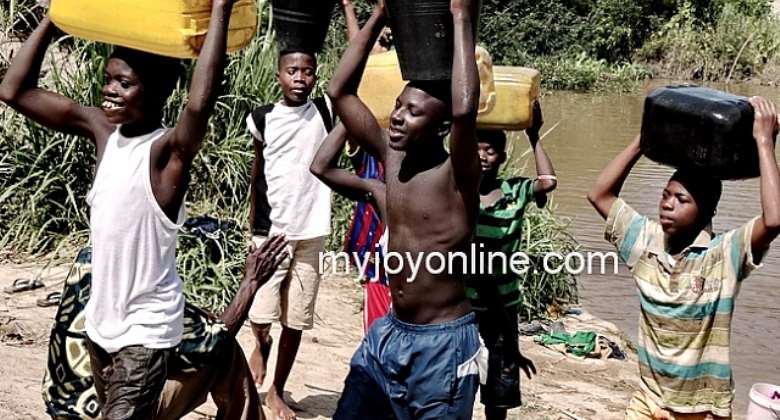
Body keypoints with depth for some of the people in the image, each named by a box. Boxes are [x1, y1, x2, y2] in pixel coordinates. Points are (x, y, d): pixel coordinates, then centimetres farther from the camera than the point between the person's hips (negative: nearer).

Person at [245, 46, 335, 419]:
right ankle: (261, 345, 27)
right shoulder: (262, 118, -1)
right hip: (270, 232, 0)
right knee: (260, 316, -7)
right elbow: (258, 172, 11)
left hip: (311, 234, 1)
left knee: (296, 321, 7)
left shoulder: (326, 111, -2)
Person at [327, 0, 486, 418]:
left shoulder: (456, 175, -17)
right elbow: (340, 92, -1)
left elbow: (465, 109, -37)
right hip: (387, 333, 7)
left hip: (443, 342, -6)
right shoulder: (391, 155, 1)